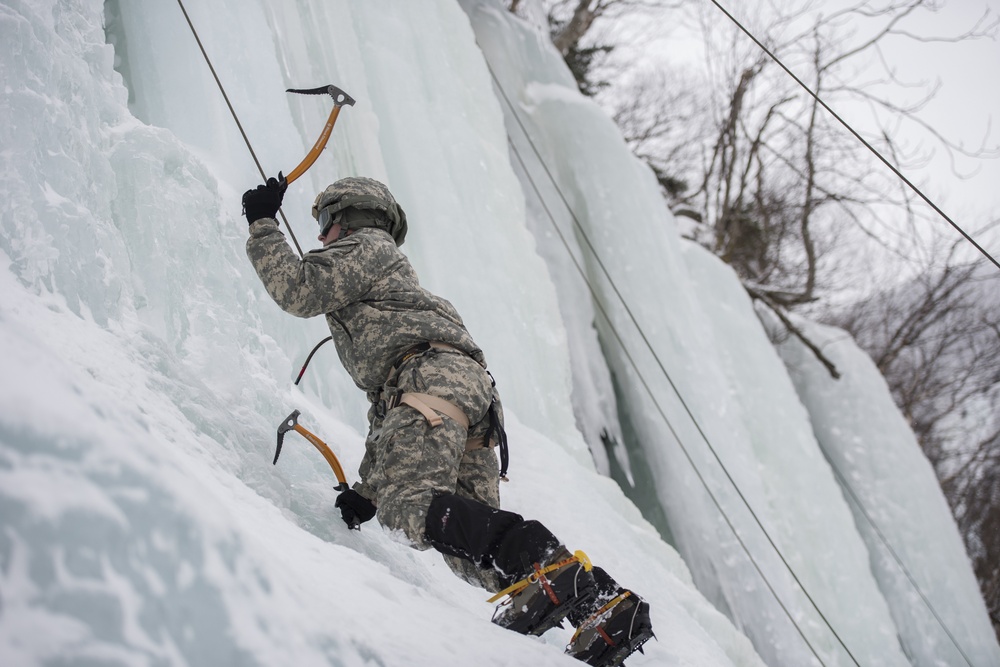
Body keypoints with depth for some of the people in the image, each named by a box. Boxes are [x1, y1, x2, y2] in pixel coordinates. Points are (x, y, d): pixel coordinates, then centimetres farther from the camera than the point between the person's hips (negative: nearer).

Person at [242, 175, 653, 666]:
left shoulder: (367, 245, 20)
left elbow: (299, 291, 4)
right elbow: (383, 415, 38)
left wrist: (262, 226, 18)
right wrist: (368, 487, 31)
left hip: (431, 377, -9)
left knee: (407, 507, -29)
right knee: (471, 552, -3)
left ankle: (548, 560, -46)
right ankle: (605, 607, -18)